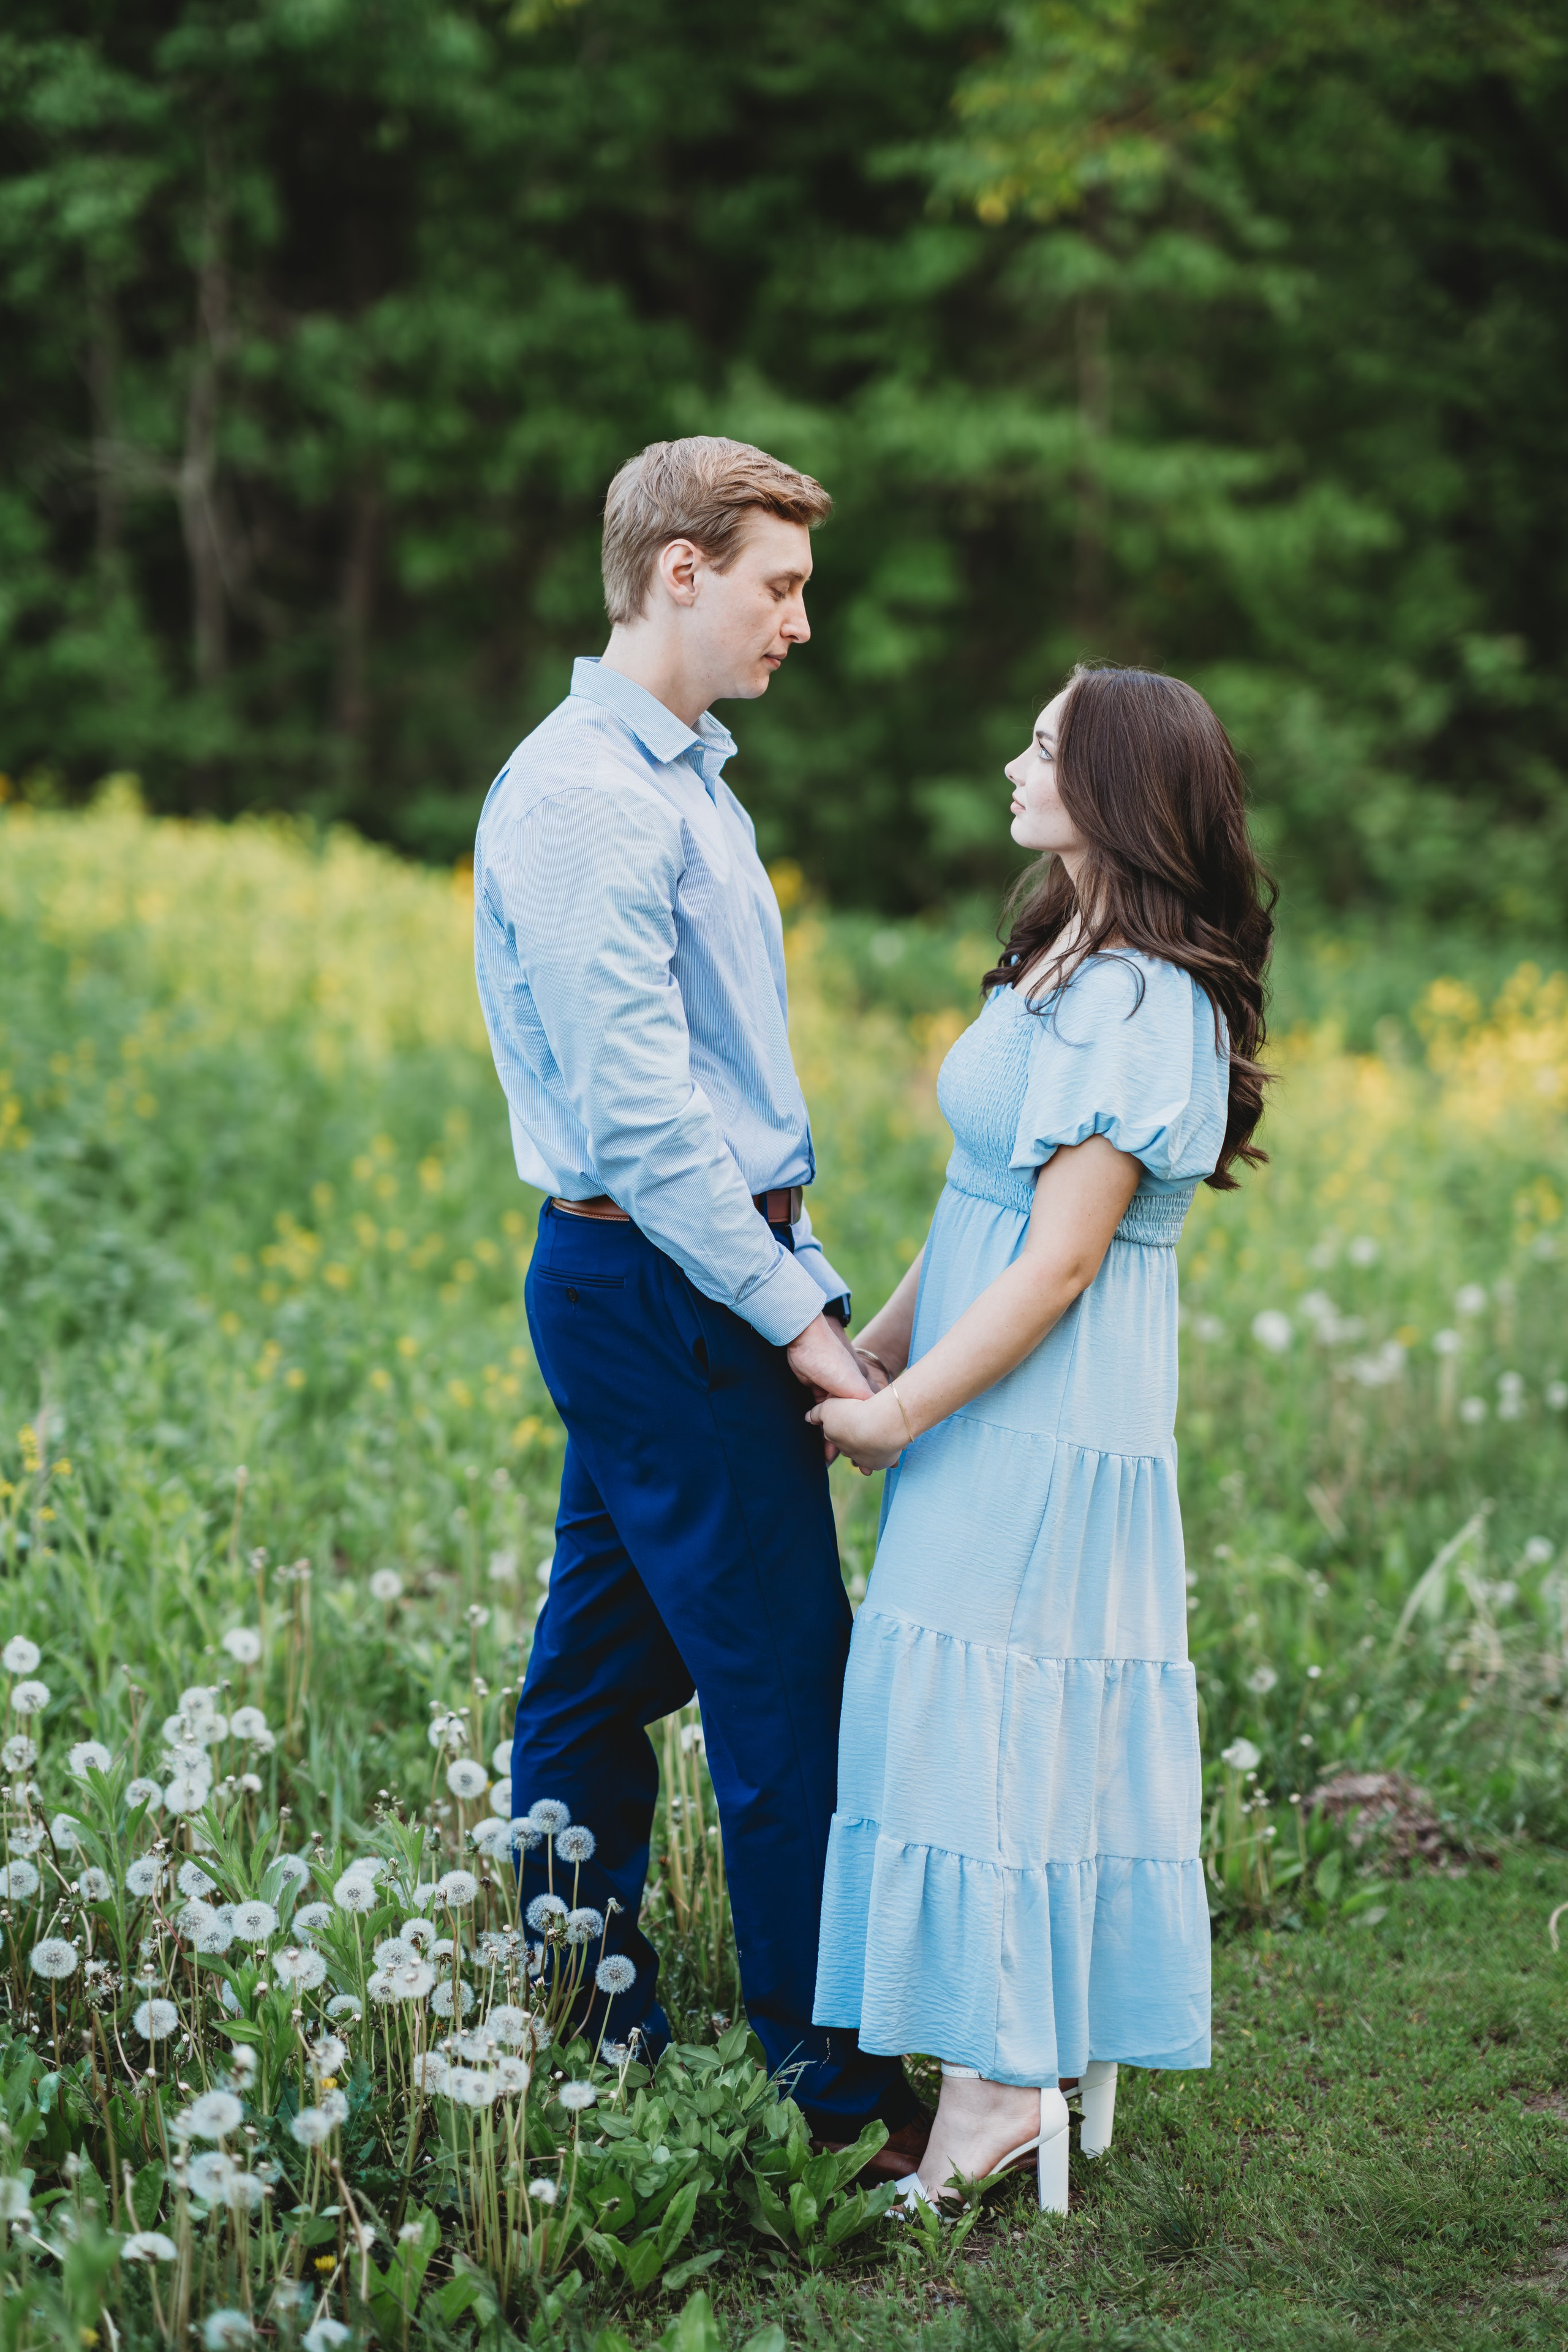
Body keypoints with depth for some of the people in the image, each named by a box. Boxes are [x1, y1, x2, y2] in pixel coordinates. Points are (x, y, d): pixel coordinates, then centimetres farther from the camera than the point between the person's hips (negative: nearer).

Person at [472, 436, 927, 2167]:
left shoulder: (687, 783, 17)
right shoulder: (583, 799, -15)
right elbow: (638, 1116, -21)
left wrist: (814, 1287, 14)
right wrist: (791, 1317, -19)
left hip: (652, 1296, 10)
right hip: (660, 1290, -10)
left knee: (608, 1667, 14)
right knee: (785, 1686, -4)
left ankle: (585, 2029, 24)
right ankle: (829, 2092, 5)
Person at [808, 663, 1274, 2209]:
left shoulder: (1133, 1000, -19)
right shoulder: (1067, 967, 12)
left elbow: (1058, 1261, -21)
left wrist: (900, 1412, -15)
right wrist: (879, 1345, 13)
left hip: (1044, 1422, -9)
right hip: (1009, 1404, 9)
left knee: (980, 1719, -4)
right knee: (1029, 1726, 14)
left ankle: (999, 2082, 6)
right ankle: (1054, 2049, 24)